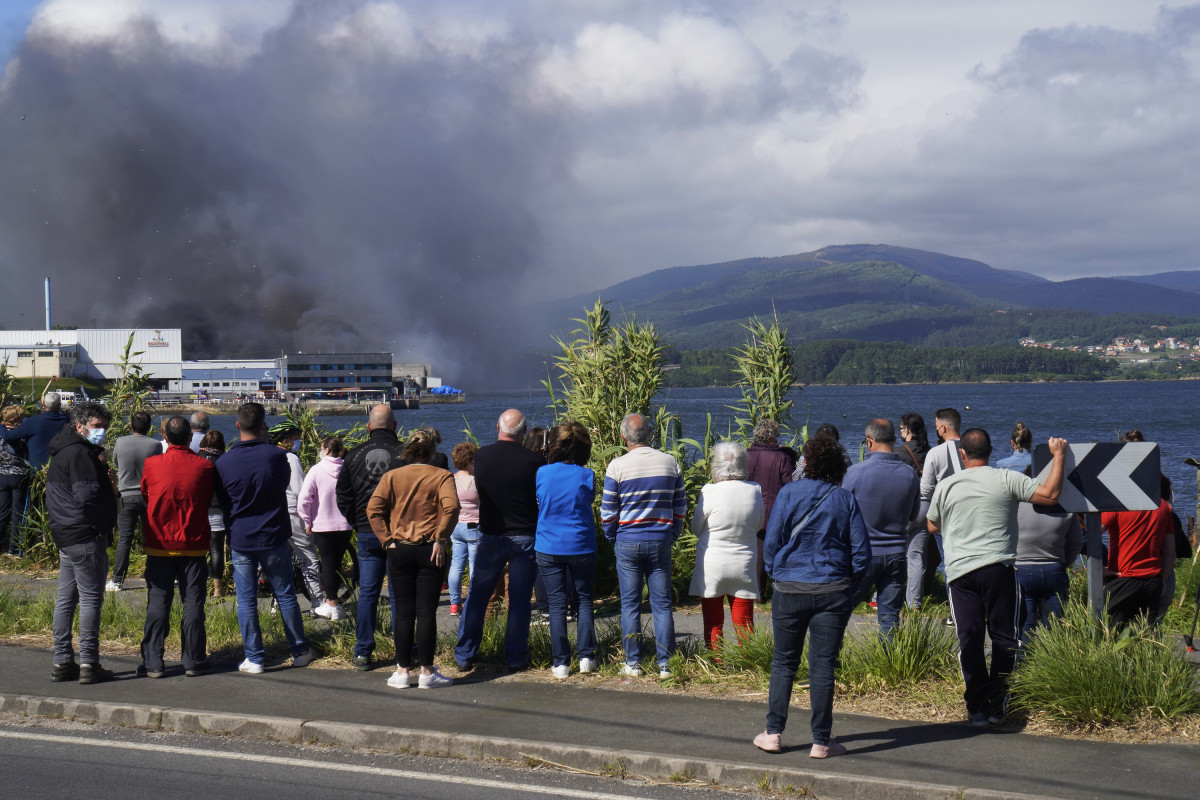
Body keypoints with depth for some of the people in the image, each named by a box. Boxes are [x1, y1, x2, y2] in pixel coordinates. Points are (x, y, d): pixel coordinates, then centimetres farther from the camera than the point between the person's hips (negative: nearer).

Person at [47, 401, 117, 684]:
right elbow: (87, 496, -22)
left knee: (66, 598, 12)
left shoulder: (62, 452, 18)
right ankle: (89, 664, -5)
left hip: (65, 535, 10)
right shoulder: (79, 453, -15)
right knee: (91, 599, -6)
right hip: (86, 537, -10)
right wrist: (105, 525, -10)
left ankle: (62, 661, 15)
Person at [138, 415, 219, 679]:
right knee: (193, 602, 5)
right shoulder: (205, 466, -6)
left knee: (157, 602, 4)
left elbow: (145, 496, 10)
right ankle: (194, 661, 7)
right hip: (194, 545, 0)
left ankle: (153, 662, 4)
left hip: (159, 545, 0)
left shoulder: (151, 465, -7)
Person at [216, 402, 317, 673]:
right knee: (285, 595, 12)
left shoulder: (224, 462, -9)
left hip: (240, 539, 0)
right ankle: (300, 651, 20)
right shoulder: (275, 456, -11)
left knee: (246, 600, 6)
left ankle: (254, 658, 7)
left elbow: (220, 501, 4)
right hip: (274, 538, 0)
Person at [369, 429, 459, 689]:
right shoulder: (441, 476, -2)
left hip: (399, 550, 2)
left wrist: (387, 540, -2)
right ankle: (427, 672, 3)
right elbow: (451, 507, -18)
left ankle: (402, 671, 8)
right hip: (429, 550, -2)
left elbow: (373, 509, -6)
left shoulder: (391, 476, 5)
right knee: (427, 611, 1)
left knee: (403, 611, 7)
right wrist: (441, 538, -11)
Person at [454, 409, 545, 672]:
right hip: (524, 537, -2)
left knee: (477, 596, 10)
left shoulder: (481, 457, -3)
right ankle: (516, 657, 7)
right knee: (519, 599, 4)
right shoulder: (534, 461, -11)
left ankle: (464, 655, 12)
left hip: (491, 537, 2)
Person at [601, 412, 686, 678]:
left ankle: (633, 663, 8)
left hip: (628, 543, -2)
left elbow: (607, 511, -3)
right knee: (662, 604, 6)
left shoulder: (617, 466, -7)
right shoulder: (670, 463, 2)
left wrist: (613, 540, 11)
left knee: (630, 604, 6)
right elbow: (680, 507, 8)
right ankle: (665, 664, 5)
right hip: (660, 542, 2)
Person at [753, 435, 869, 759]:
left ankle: (773, 732, 9)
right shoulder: (846, 499, 1)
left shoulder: (789, 493, -3)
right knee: (823, 665, 2)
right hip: (833, 592, 0)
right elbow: (861, 550, 1)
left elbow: (772, 541, -2)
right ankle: (822, 741, 3)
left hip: (790, 589, 0)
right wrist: (849, 584, 14)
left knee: (784, 662, 11)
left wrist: (775, 575, 13)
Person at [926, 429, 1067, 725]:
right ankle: (997, 703, 5)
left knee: (969, 639, 3)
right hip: (998, 567, -2)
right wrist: (1059, 456, 4)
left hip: (959, 571, 2)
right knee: (1003, 636, 7)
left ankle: (977, 707, 3)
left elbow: (932, 526, 21)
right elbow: (1050, 495, -7)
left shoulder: (945, 486, 8)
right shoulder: (1006, 479, -2)